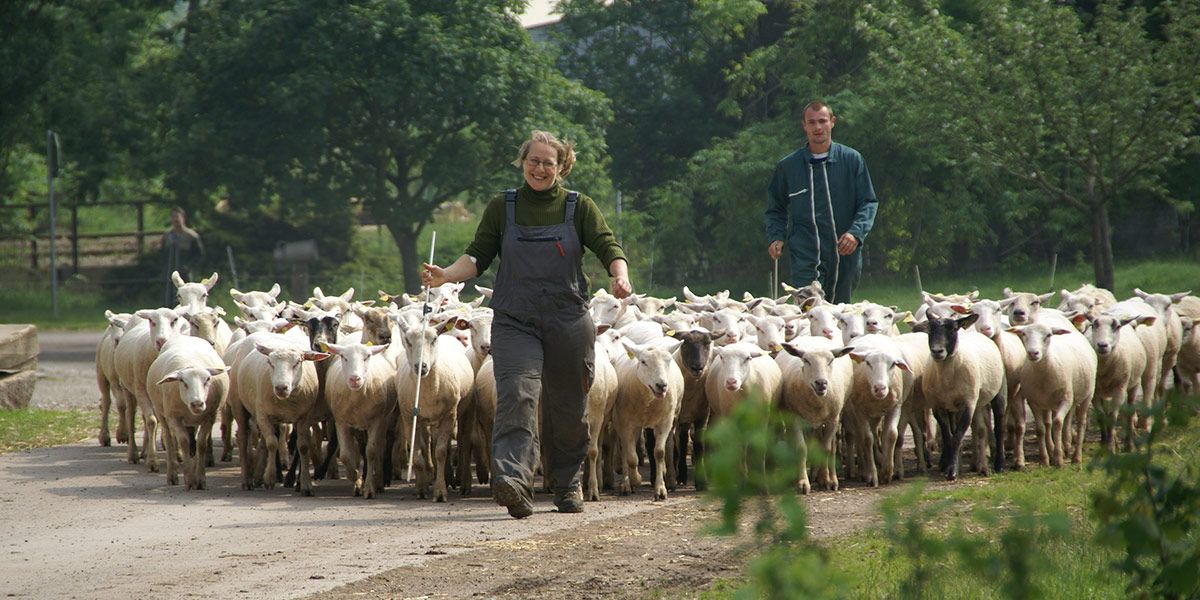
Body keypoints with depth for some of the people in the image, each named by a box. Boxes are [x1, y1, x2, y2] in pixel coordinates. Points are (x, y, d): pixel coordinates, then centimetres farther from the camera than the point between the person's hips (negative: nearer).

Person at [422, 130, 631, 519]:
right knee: (516, 394, -21)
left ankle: (568, 484, 29)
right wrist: (446, 275, -13)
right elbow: (478, 256, 6)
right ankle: (513, 481, -36)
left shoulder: (579, 208, 6)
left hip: (569, 322, 1)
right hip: (515, 322, -1)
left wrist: (620, 275, -25)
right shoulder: (501, 208, 9)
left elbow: (608, 247, -3)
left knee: (568, 408, 9)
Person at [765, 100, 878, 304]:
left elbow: (868, 202, 4)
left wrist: (856, 233, -13)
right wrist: (775, 238, 0)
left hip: (845, 256, 1)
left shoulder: (851, 159, 4)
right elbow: (776, 209, 17)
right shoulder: (788, 166, 7)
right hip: (805, 256, -1)